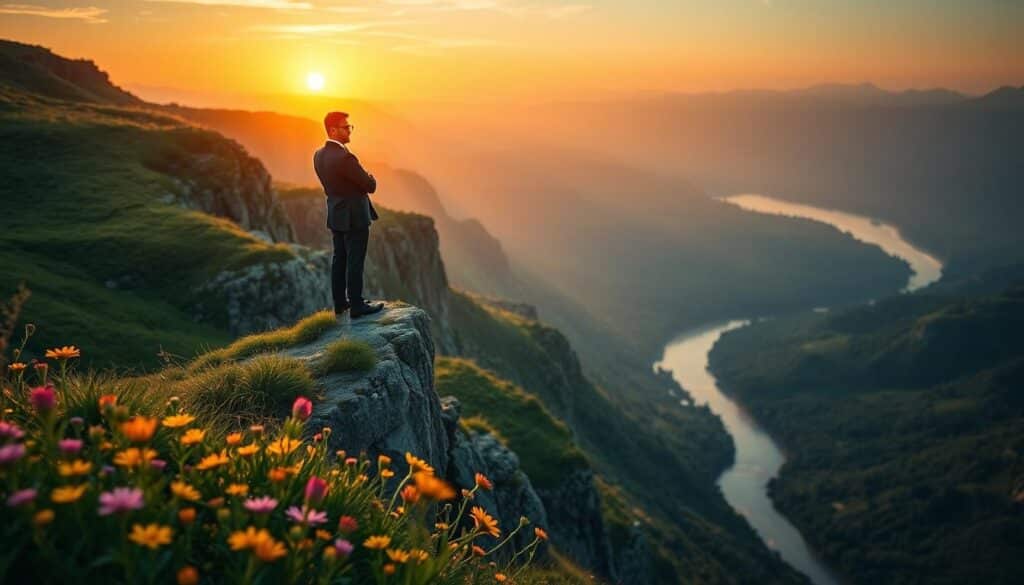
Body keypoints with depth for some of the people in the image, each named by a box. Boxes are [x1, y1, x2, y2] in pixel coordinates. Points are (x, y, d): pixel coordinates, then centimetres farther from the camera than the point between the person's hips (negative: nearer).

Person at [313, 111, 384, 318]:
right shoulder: (345, 157, -26)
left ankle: (340, 302, 25)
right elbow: (370, 186, -19)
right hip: (354, 217, -8)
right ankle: (357, 305, 8)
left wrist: (363, 179, 8)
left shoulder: (319, 155, 2)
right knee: (355, 261, 0)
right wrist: (370, 177, 4)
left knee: (339, 259, 16)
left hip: (335, 215, 9)